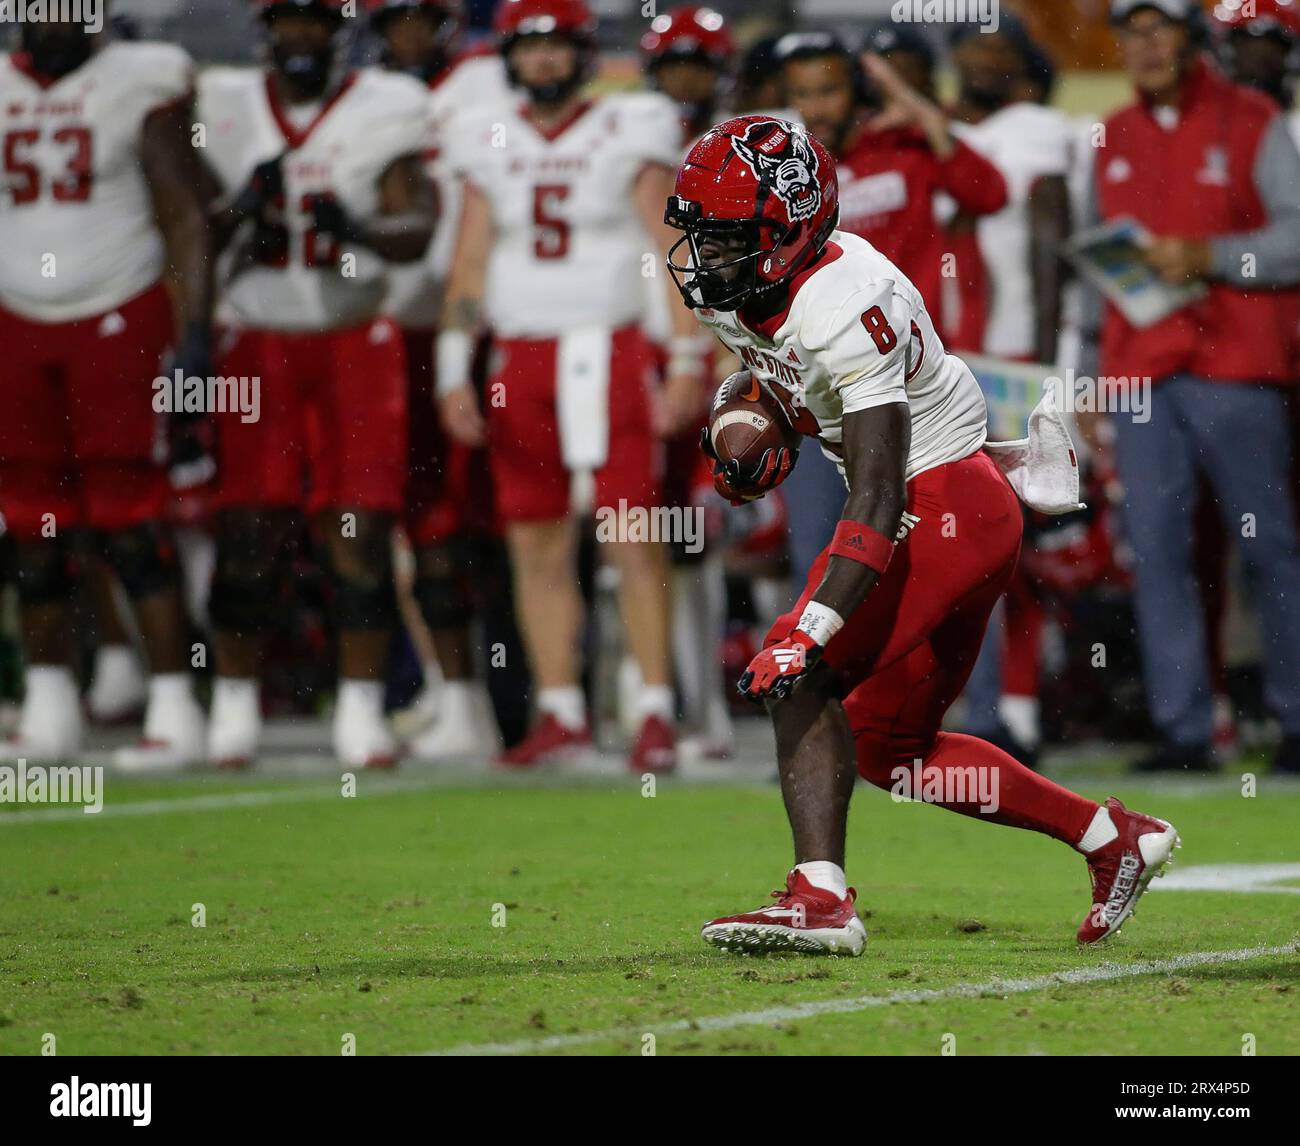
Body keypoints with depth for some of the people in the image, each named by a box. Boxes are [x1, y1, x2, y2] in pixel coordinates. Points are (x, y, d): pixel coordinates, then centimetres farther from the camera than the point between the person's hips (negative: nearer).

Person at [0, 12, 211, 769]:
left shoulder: (140, 87, -5)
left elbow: (185, 222, -7)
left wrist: (195, 338, -14)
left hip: (117, 327, -5)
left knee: (131, 523, -8)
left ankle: (174, 712, -4)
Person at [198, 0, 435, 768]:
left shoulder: (384, 110, 1)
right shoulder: (228, 106, 7)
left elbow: (416, 228, -5)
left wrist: (360, 230, -26)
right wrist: (241, 206, -13)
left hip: (356, 344, -1)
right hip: (258, 346, 1)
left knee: (361, 526, -4)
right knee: (249, 530, -2)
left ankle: (362, 708, 0)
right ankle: (235, 705, 6)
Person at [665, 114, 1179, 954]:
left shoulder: (844, 309, -28)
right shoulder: (725, 288, 0)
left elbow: (876, 508, -32)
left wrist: (806, 636, -39)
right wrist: (756, 450, 4)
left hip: (949, 508, -10)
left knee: (800, 680, -20)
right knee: (888, 744, 15)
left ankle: (822, 899, -24)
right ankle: (1114, 838, 24)